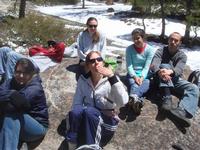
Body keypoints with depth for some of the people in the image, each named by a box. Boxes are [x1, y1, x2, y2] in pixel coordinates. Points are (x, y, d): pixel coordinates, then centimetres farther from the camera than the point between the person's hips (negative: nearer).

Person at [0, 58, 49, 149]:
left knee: (12, 116, -32)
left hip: (37, 127, -5)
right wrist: (12, 94, -32)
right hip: (13, 126, 6)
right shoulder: (12, 82, 6)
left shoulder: (34, 88, -15)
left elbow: (15, 105, -27)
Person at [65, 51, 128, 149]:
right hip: (87, 119, 3)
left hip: (107, 121, -3)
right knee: (76, 111, -29)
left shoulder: (111, 80, -10)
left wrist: (112, 77, -32)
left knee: (89, 111, -33)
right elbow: (76, 103, 2)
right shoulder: (83, 80, 0)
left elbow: (123, 102, -26)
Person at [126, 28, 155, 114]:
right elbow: (129, 66, -7)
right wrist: (135, 76, -23)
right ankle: (138, 99, -66)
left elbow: (147, 67, -10)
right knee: (134, 84, -33)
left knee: (146, 83, -34)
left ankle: (133, 98, -66)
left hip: (145, 75, 0)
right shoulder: (129, 49, -1)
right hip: (133, 74, 1)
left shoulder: (150, 49, -3)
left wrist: (142, 77, -26)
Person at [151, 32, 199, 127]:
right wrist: (160, 72, -43)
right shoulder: (160, 51, 1)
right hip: (161, 80, -1)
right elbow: (154, 65, -18)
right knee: (164, 66, -30)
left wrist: (170, 72, -44)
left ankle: (181, 111, -55)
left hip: (176, 80, 1)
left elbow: (179, 69, -19)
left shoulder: (182, 56, 3)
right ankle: (167, 99, -45)